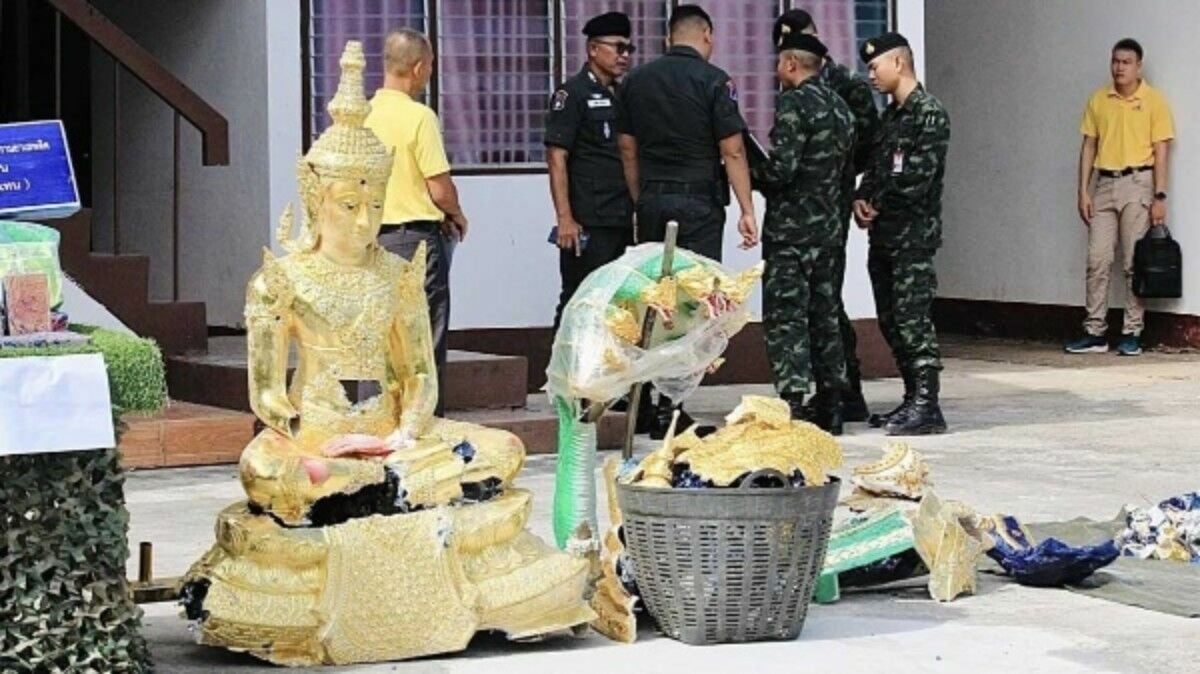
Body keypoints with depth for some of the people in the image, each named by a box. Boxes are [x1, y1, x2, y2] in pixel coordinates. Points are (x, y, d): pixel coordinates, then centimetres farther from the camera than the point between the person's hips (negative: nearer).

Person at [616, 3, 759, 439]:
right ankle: (669, 410, -5)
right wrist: (747, 210, -6)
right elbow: (732, 151, -8)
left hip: (651, 202, 5)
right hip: (698, 202, -5)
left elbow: (627, 148, 13)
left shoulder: (636, 81, 9)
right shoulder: (713, 81, -6)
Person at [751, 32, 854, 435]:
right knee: (824, 315, 13)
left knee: (785, 318, -7)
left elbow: (781, 168, -20)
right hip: (830, 227, 8)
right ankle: (830, 410, 15)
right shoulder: (840, 107, 14)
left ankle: (792, 406, -14)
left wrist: (750, 175, -1)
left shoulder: (794, 103, -13)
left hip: (791, 229, -8)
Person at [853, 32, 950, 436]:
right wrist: (861, 199, -1)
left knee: (912, 320, -10)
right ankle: (913, 398, 17)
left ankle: (926, 406, -8)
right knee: (890, 321, 10)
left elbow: (918, 177, -18)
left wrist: (877, 205, -8)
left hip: (914, 235, -9)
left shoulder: (929, 114, -10)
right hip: (884, 235, 9)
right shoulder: (889, 116, 17)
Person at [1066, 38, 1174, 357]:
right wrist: (1083, 191, 4)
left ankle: (1132, 334, 3)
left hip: (1137, 183, -3)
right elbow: (1089, 146, 11)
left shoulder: (1153, 101, -1)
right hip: (1104, 183, 3)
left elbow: (1161, 150, -3)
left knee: (1135, 262, -1)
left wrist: (1160, 196, -9)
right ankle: (1094, 333, 3)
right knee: (1097, 260, 0)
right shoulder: (1098, 101, 8)